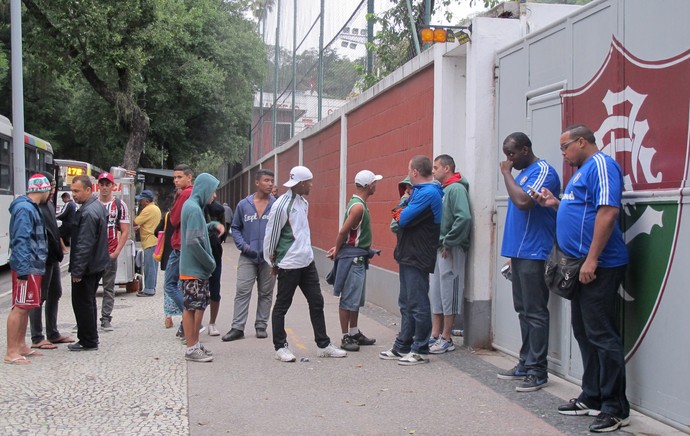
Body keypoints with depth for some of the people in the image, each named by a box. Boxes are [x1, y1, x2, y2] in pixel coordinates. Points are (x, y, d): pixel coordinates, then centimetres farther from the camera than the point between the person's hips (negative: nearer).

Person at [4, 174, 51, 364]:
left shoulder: (32, 208, 15)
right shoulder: (25, 209, -16)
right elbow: (21, 241, -22)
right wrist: (22, 270, -25)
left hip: (33, 266, 10)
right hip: (27, 267, -10)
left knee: (25, 307, 15)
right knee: (20, 307, -7)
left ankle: (21, 346, 23)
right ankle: (11, 352, -4)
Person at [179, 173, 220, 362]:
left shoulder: (192, 205, 13)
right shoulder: (194, 208, -18)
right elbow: (193, 241, -24)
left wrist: (213, 225, 8)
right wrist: (210, 262, -15)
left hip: (198, 268, 10)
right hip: (194, 269, -10)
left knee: (200, 305, 15)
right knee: (192, 307, -2)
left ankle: (195, 344, 24)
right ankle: (191, 349, 6)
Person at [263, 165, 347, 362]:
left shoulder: (303, 202, 9)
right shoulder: (282, 205, -16)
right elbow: (271, 235, -11)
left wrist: (305, 251, 15)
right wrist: (273, 261, -3)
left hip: (307, 261, 8)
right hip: (289, 264, -8)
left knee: (317, 302, 11)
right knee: (282, 306, 5)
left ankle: (324, 345, 20)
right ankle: (280, 347, 16)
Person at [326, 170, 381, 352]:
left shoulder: (358, 203, 14)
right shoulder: (358, 206, -18)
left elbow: (346, 231, 14)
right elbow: (343, 231, -19)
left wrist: (338, 249, 8)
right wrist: (337, 251, -6)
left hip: (359, 257, 10)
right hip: (352, 256, -10)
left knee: (357, 298, 16)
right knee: (349, 298, -4)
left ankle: (354, 333, 24)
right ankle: (345, 338, 1)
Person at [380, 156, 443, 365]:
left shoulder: (428, 193, -17)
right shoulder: (419, 190, 17)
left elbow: (403, 219, -20)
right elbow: (399, 214, 14)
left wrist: (401, 213, -1)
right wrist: (403, 207, -5)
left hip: (417, 259, -10)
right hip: (408, 256, 10)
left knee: (418, 305, -3)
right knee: (406, 303, 15)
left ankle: (420, 350, 5)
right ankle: (402, 347, 23)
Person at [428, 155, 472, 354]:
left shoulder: (456, 189, -12)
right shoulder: (441, 190, 14)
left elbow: (464, 218, -23)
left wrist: (448, 243, -19)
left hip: (451, 250, -9)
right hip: (438, 248, 9)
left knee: (449, 293, -2)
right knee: (435, 293, 12)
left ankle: (446, 339, 6)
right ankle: (435, 335, 20)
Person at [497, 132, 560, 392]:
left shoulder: (543, 171, -11)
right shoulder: (522, 173, 17)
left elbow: (523, 201, -27)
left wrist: (506, 173, -13)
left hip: (534, 254, -9)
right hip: (519, 253, 10)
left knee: (535, 312, -5)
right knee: (523, 310, 13)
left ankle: (538, 371, 0)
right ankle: (526, 364, 21)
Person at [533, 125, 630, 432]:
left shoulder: (601, 165, -12)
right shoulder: (583, 170, 20)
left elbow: (607, 211, -23)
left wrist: (592, 259, -26)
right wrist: (556, 203, 12)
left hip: (599, 266, -11)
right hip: (582, 265, 11)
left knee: (602, 334, -7)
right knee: (585, 332, 15)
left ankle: (616, 409, 1)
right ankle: (592, 398, 25)